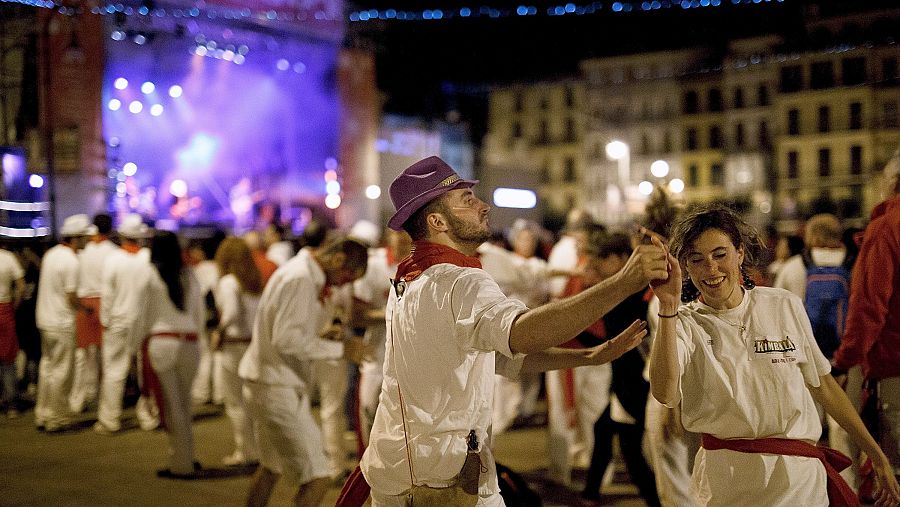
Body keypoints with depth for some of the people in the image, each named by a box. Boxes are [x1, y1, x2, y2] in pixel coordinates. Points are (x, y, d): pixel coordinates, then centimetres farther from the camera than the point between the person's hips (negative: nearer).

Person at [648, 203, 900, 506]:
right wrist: (668, 307, -34)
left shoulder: (784, 306, 1)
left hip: (801, 481, 1)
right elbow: (665, 394, -26)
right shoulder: (686, 324, -6)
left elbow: (821, 385, 11)